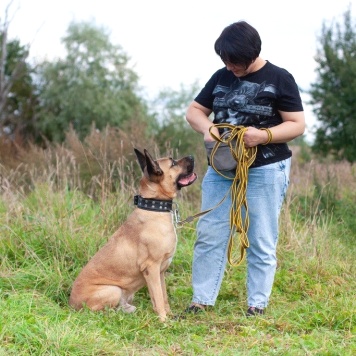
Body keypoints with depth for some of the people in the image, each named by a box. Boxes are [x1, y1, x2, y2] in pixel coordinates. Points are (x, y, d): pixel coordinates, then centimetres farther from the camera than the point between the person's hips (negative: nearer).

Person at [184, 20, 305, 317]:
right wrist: (208, 128, -10)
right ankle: (201, 301, 11)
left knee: (261, 241, 2)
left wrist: (264, 135, -24)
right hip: (221, 168, 5)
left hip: (266, 171, -5)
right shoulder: (221, 77, 8)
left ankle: (257, 305, 10)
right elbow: (194, 111, 13)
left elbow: (297, 125, -7)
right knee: (209, 235, 3)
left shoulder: (279, 78, -5)